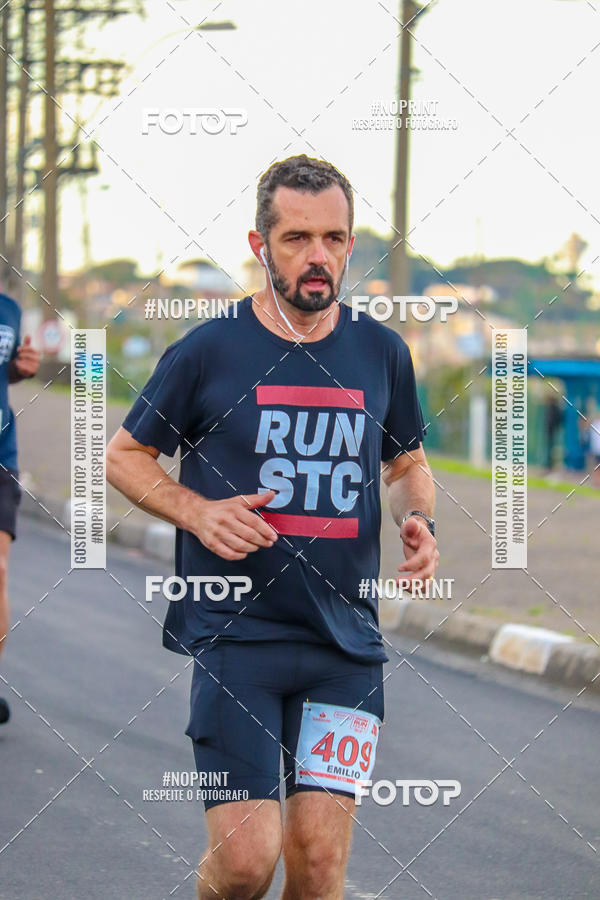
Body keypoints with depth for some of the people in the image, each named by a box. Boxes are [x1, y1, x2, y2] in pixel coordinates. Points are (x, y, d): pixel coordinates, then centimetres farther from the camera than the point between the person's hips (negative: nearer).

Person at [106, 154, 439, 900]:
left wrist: (417, 520, 1)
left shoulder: (381, 352, 7)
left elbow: (407, 461, 23)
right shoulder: (208, 351, -3)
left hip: (346, 642, 3)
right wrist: (197, 513, -11)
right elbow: (123, 456, 7)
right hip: (234, 633, -3)